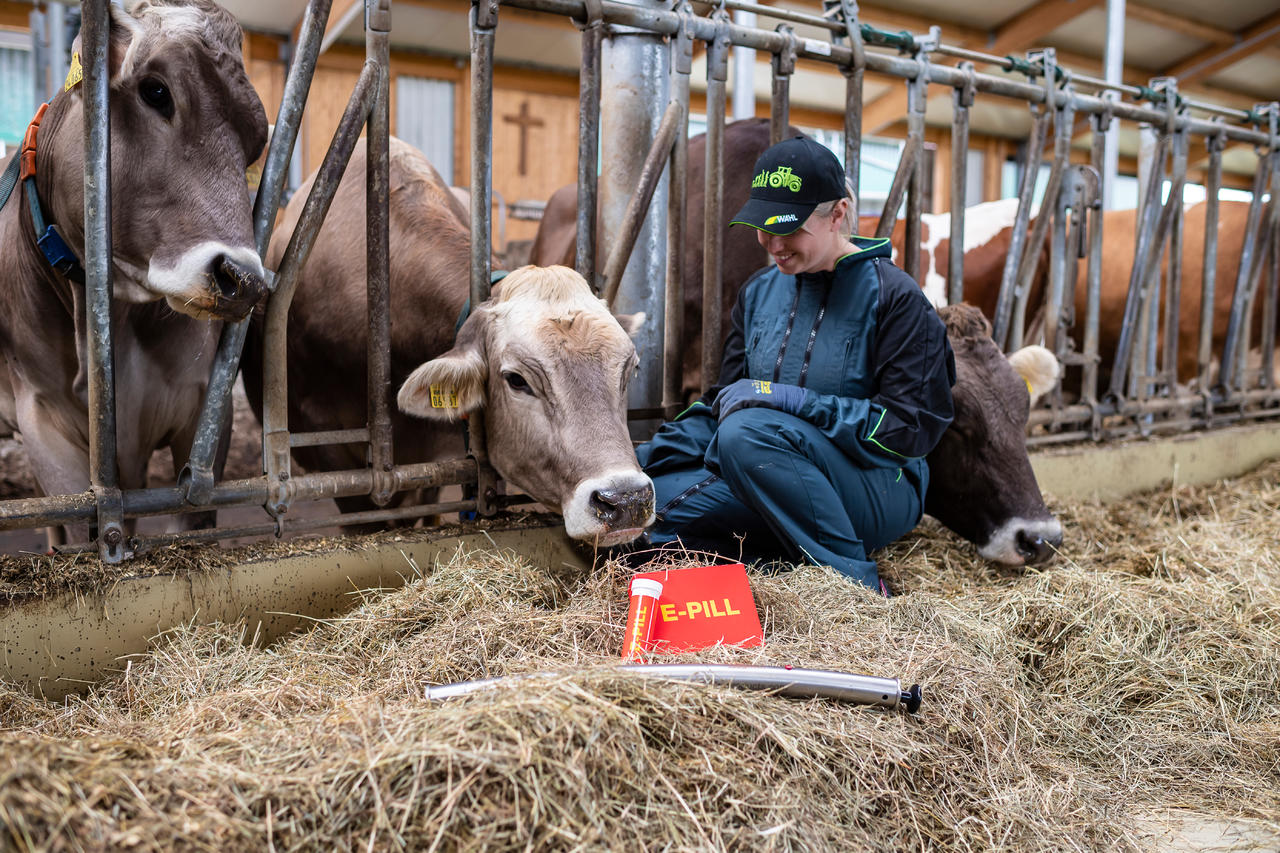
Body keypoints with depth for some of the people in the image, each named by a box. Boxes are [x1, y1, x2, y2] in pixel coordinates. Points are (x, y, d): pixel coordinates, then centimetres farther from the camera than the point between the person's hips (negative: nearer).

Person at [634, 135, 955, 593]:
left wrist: (794, 401, -22)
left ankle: (855, 581, -21)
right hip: (763, 481, 6)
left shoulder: (894, 297, -9)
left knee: (747, 432, -34)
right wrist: (638, 461, 1)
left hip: (878, 491, -6)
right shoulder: (760, 291, 10)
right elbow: (727, 401, 15)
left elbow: (911, 429, -14)